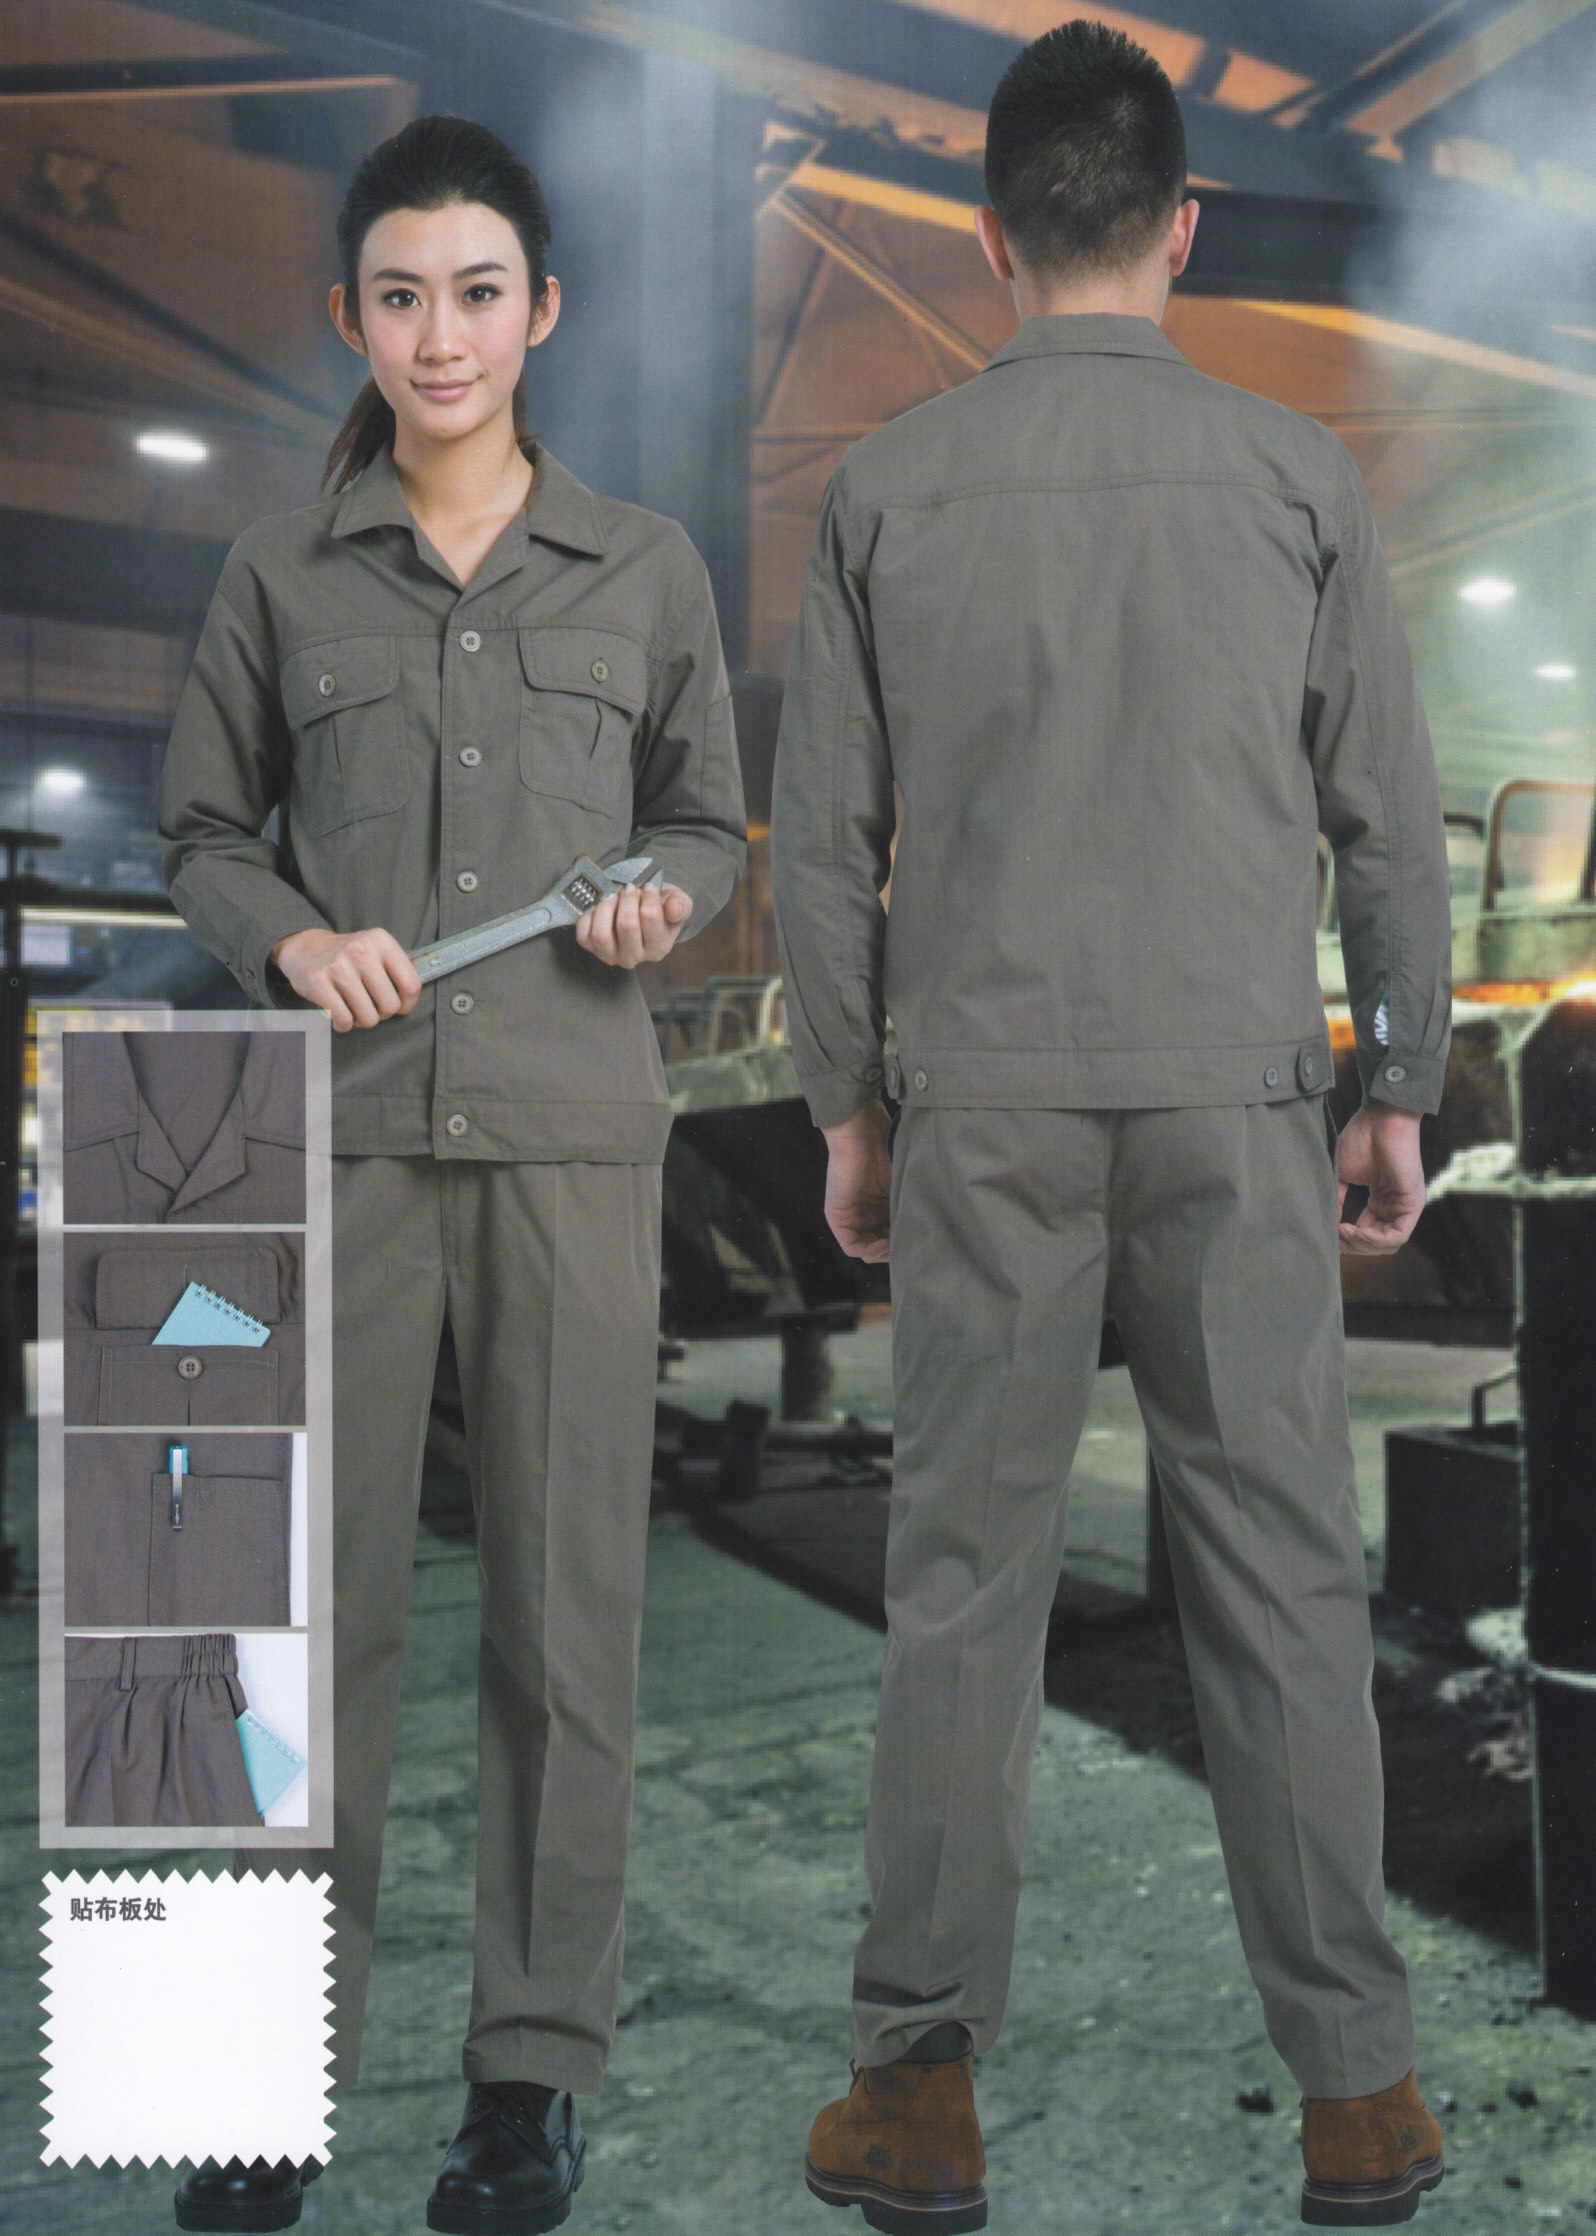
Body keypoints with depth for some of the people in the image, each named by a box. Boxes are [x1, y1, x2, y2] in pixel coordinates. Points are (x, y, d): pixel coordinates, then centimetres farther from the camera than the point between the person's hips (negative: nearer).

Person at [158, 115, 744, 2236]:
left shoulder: (644, 567, 8)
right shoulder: (283, 571, 8)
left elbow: (707, 819, 15)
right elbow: (204, 829, 13)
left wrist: (659, 904, -7)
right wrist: (290, 941, -7)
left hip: (571, 1124, 0)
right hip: (343, 1121, 0)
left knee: (564, 1595, 3)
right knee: (317, 1590, 3)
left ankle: (535, 2065, 17)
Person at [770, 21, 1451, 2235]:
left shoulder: (889, 488, 4)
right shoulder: (1296, 474, 4)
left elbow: (823, 838, 3)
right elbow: (1391, 819, 3)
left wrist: (848, 1103, 11)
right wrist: (1403, 1091, 10)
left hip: (985, 1101, 0)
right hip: (1234, 1094, 0)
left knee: (967, 1573, 5)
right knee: (1281, 1571, 5)